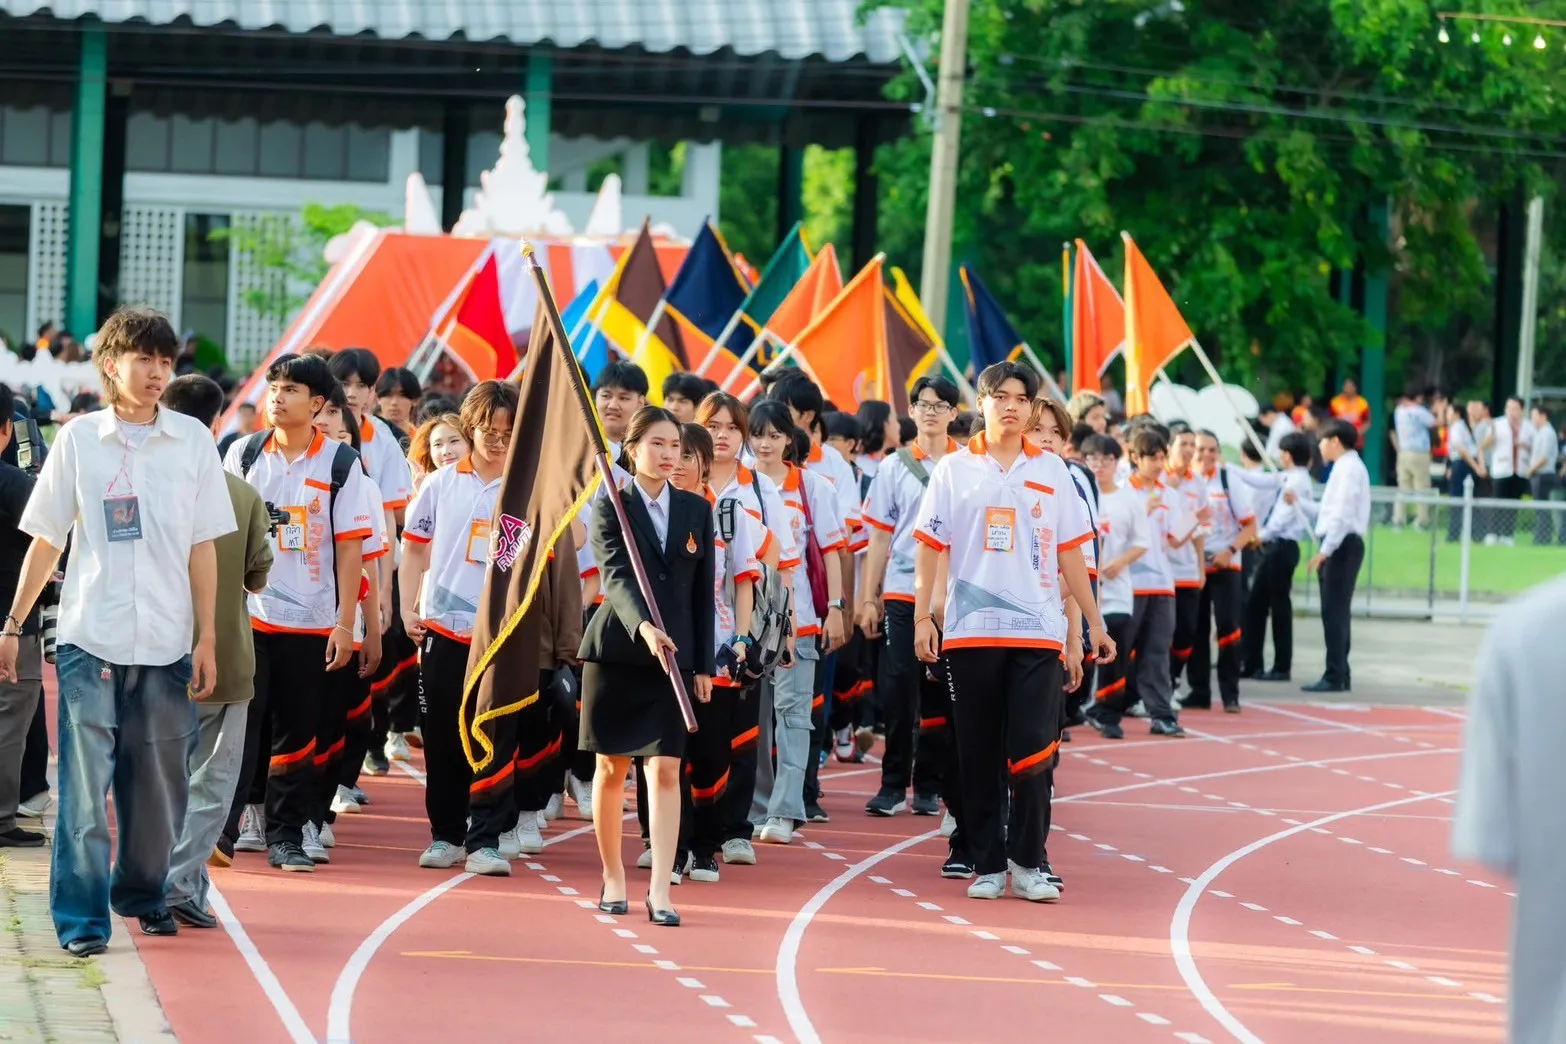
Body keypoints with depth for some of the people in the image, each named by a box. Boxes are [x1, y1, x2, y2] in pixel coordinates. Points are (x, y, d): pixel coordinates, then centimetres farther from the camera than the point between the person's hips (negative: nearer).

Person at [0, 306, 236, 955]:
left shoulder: (192, 440, 4)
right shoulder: (79, 439, 2)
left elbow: (202, 547, 6)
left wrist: (206, 637, 4)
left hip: (167, 644, 2)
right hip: (90, 640, -2)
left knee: (159, 781, 8)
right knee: (84, 784, -5)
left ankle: (145, 894, 26)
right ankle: (80, 917, -1)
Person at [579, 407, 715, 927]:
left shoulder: (696, 510, 8)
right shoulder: (611, 508, -3)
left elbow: (704, 591, 9)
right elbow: (616, 577, -17)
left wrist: (703, 664, 6)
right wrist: (644, 626, -35)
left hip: (674, 655, 2)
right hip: (616, 650, -2)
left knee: (665, 771, -7)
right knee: (611, 768, 7)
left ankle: (660, 890, -11)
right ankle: (613, 878, 22)